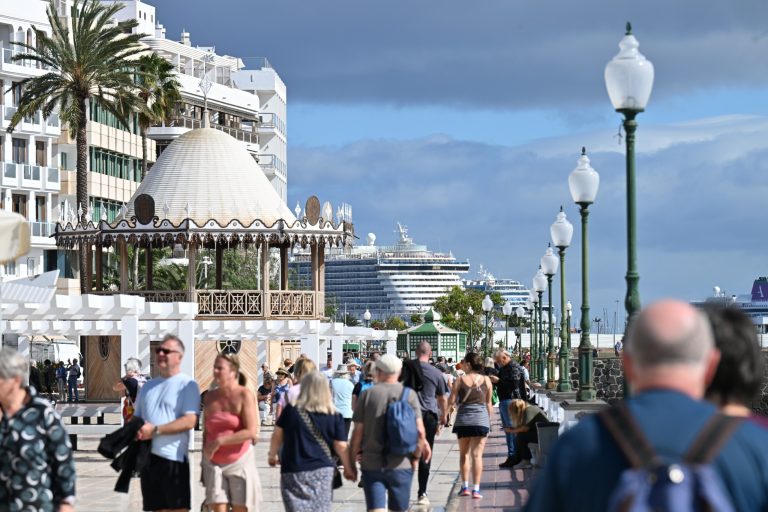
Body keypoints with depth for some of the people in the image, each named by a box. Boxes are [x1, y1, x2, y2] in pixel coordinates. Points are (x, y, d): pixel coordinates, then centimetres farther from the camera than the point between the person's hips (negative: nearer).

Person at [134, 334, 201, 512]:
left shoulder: (187, 384, -4)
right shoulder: (148, 386, 18)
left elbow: (189, 421, -14)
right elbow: (136, 417, 22)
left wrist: (155, 430, -18)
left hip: (174, 457, -7)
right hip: (148, 456, 7)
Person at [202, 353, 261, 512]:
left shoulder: (244, 395, -7)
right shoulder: (210, 397, 8)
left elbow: (251, 432, -15)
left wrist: (220, 441, -15)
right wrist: (204, 461, 14)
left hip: (240, 461, -4)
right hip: (214, 464, 4)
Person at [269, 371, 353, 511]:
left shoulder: (291, 410, -4)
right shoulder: (334, 416, -3)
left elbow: (277, 435, 6)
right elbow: (341, 447, 0)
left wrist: (272, 455, 23)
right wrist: (348, 468, 15)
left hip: (294, 471, -1)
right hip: (323, 471, 1)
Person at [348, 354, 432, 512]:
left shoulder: (368, 395, -2)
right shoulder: (409, 395, -1)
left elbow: (358, 432, -3)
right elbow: (419, 431, -9)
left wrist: (351, 460, 7)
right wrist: (416, 456, 6)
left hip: (371, 465, -1)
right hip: (401, 464, 1)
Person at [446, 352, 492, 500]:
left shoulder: (460, 380, -3)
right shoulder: (486, 380, 2)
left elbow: (451, 401, -2)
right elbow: (488, 403, 5)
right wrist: (489, 421, 15)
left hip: (463, 420, 0)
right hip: (481, 420, 0)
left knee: (464, 454, 14)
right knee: (477, 454, 0)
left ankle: (465, 487, 11)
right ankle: (476, 489, -6)